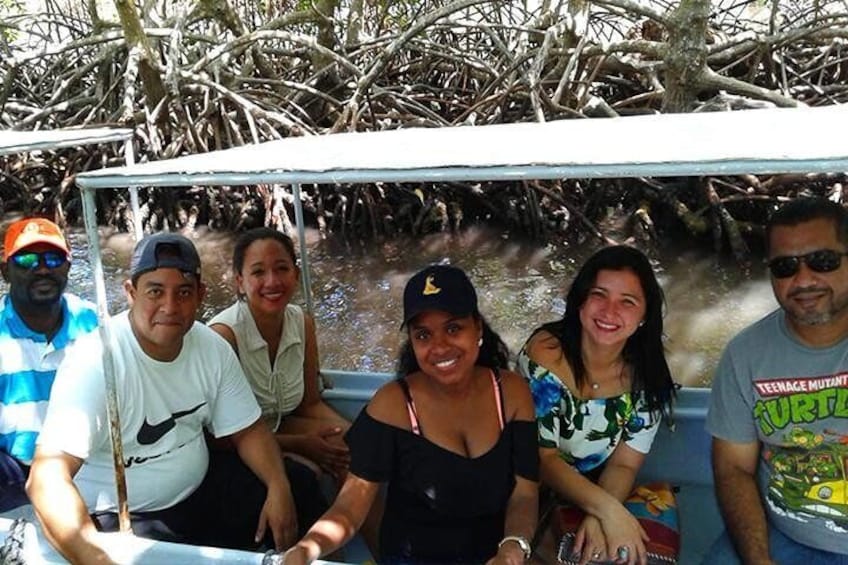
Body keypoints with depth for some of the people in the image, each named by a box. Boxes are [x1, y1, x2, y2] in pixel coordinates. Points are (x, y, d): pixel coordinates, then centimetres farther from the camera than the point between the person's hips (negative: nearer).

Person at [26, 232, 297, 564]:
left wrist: (279, 487, -15)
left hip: (201, 490, 6)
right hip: (120, 515, -5)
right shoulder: (95, 361, -24)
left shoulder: (213, 349, -5)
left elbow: (247, 431, 3)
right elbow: (46, 478, -32)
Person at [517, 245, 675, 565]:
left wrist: (600, 517, -23)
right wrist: (607, 509, -28)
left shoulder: (647, 376, -7)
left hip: (601, 493, 3)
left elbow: (624, 465, -4)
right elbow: (542, 458, -16)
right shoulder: (545, 353, -18)